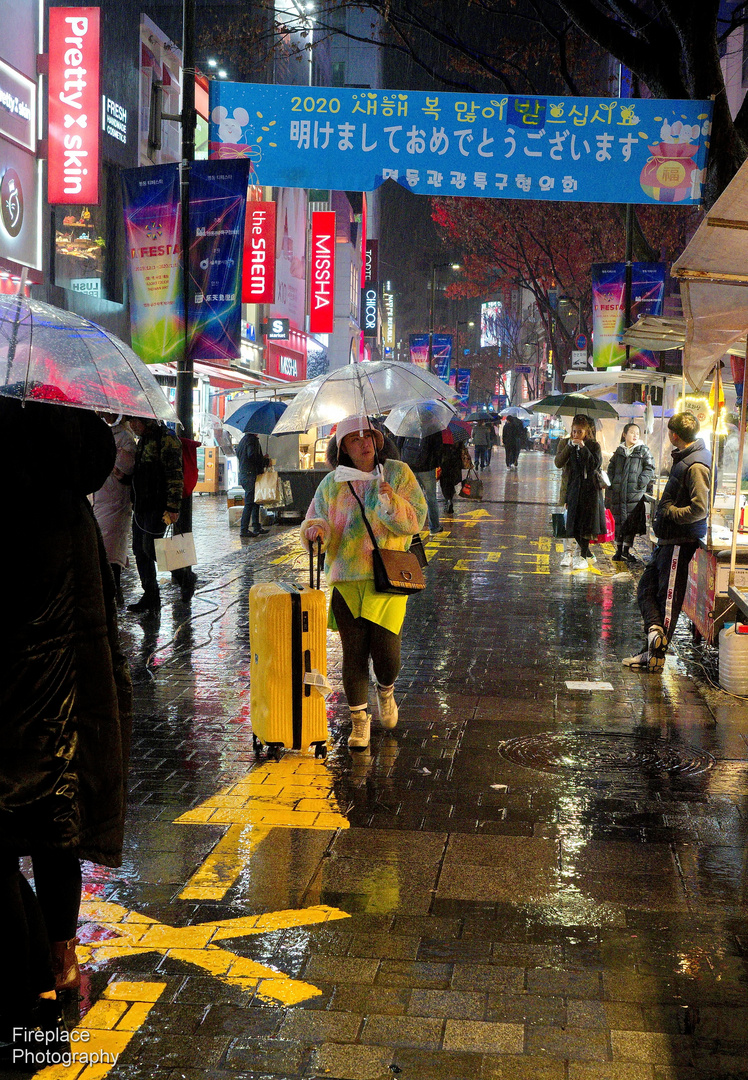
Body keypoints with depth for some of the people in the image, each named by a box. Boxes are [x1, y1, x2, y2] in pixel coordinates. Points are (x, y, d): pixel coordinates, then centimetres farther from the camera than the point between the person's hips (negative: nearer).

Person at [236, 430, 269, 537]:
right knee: (249, 504, -6)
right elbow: (252, 456, -24)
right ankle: (244, 530, -6)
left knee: (255, 502, 16)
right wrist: (266, 461, -11)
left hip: (243, 475, 10)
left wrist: (262, 458, 20)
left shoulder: (244, 440, 17)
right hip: (250, 475, -10)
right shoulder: (252, 439, -12)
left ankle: (256, 527, 19)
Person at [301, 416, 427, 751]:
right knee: (353, 652, 2)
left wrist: (391, 501, -21)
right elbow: (314, 519, 10)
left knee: (385, 648, -7)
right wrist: (316, 528, -14)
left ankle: (386, 692, 29)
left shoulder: (397, 473, 3)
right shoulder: (332, 483, 7)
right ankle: (359, 720, 19)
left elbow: (415, 520, -3)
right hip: (346, 578, 2)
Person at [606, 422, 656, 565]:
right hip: (618, 492, 3)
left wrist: (642, 481, -12)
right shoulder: (619, 450, 13)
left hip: (635, 493, -3)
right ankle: (619, 550, 16)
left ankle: (626, 550, 6)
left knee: (631, 521, -4)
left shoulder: (644, 450, 4)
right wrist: (610, 485, 7)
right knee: (618, 521, 6)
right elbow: (611, 468, 18)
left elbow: (650, 469, 2)